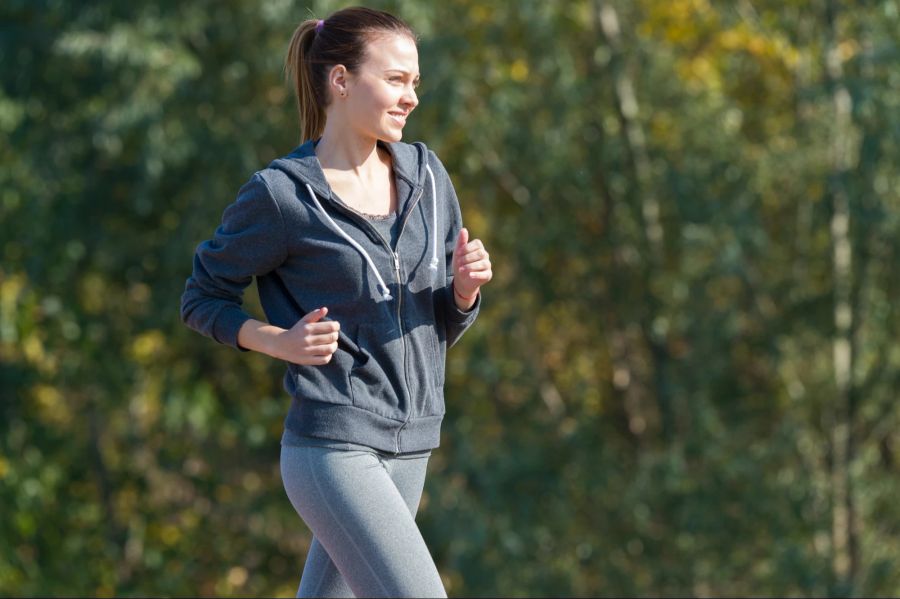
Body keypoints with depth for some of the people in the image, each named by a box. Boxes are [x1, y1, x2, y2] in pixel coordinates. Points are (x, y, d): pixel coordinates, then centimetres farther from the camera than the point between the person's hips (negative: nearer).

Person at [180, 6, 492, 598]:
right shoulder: (282, 194, -8)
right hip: (332, 447, -6)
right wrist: (278, 341, -14)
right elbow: (202, 298, 3)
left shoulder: (426, 177, 9)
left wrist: (466, 288, -6)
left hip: (409, 447, 7)